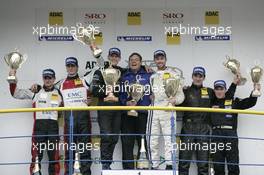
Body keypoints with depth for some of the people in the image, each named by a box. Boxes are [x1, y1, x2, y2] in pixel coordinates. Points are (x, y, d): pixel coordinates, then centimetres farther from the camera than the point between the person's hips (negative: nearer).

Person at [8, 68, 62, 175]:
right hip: (38, 125, -1)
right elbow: (16, 93, 9)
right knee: (36, 155, -5)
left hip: (53, 126, 1)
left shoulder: (59, 93, 13)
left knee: (54, 156, 1)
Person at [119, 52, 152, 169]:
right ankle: (128, 168, 7)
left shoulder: (148, 76, 9)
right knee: (127, 143, 1)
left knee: (143, 142, -1)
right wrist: (126, 102, -10)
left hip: (143, 114, -1)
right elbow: (120, 94, 9)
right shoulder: (124, 77, 14)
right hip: (127, 114, 2)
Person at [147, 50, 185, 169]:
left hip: (168, 110, -4)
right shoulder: (152, 76, 21)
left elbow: (180, 94, 3)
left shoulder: (174, 74, 8)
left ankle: (169, 165, -8)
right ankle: (154, 166, 10)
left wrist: (175, 100, -16)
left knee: (169, 139, -10)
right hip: (153, 110, 4)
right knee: (153, 141, 4)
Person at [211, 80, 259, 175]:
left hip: (230, 134, -1)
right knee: (218, 165, 4)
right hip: (216, 134, 2)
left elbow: (250, 102, 6)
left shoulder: (233, 101, 13)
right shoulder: (211, 102, 18)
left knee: (233, 165, -4)